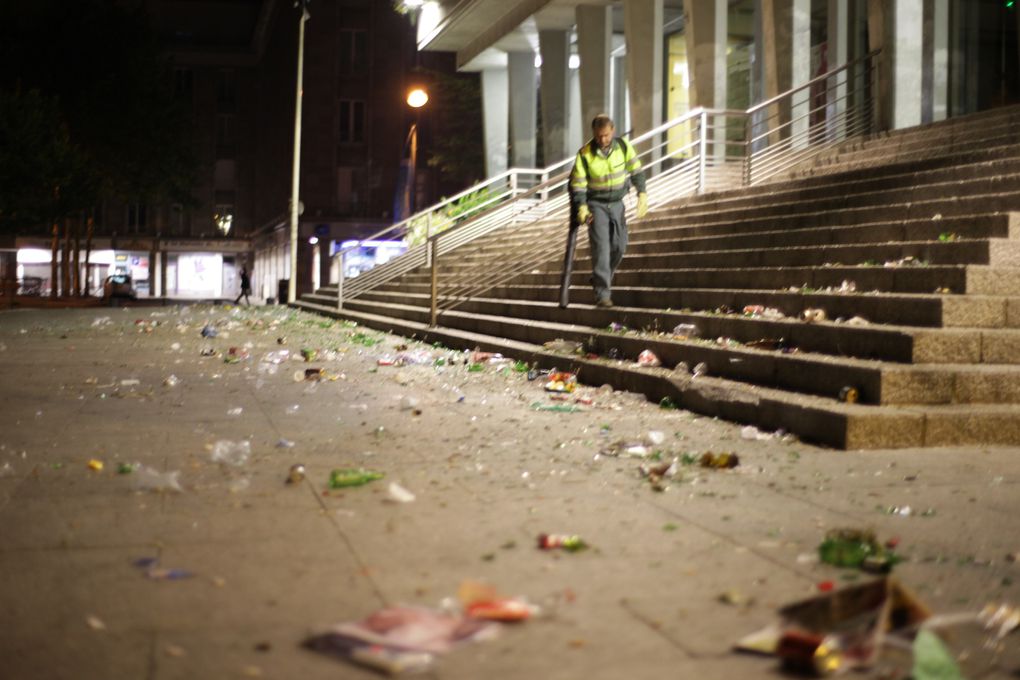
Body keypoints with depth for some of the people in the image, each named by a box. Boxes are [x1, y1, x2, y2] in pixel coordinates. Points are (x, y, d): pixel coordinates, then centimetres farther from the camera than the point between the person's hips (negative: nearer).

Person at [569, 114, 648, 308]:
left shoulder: (623, 146, -8)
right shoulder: (584, 154, -16)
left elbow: (636, 170, 4)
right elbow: (577, 184, -12)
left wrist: (642, 193, -6)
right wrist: (582, 207, -24)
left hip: (617, 203, 4)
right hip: (596, 204, -4)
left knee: (619, 246, 7)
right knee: (601, 246, -15)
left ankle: (601, 279, 31)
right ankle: (602, 293, -16)